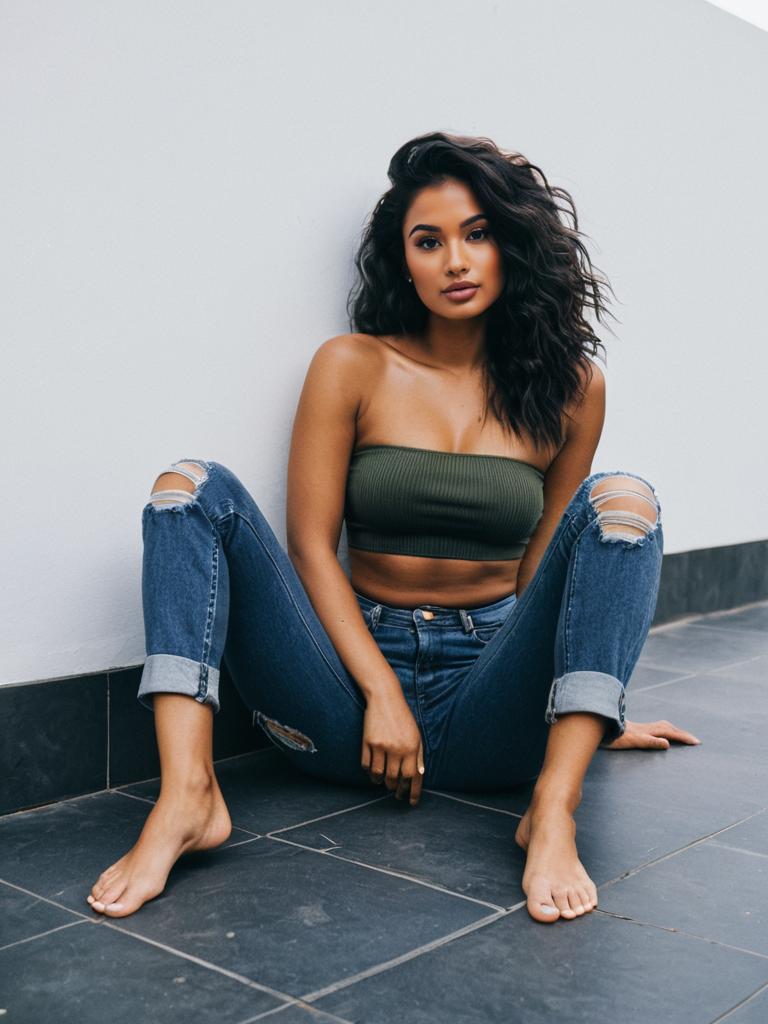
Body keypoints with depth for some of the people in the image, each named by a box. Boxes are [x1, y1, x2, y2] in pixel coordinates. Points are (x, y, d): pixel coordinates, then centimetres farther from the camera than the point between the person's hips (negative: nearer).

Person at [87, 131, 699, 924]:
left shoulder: (569, 387, 6)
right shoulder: (352, 368, 3)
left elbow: (543, 567, 13)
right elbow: (311, 550, -1)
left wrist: (585, 708, 15)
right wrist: (382, 692, -11)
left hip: (488, 703, 1)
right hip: (348, 694, 0)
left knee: (621, 499, -19)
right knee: (194, 488, -15)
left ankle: (552, 812, -32)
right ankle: (186, 798, -33)